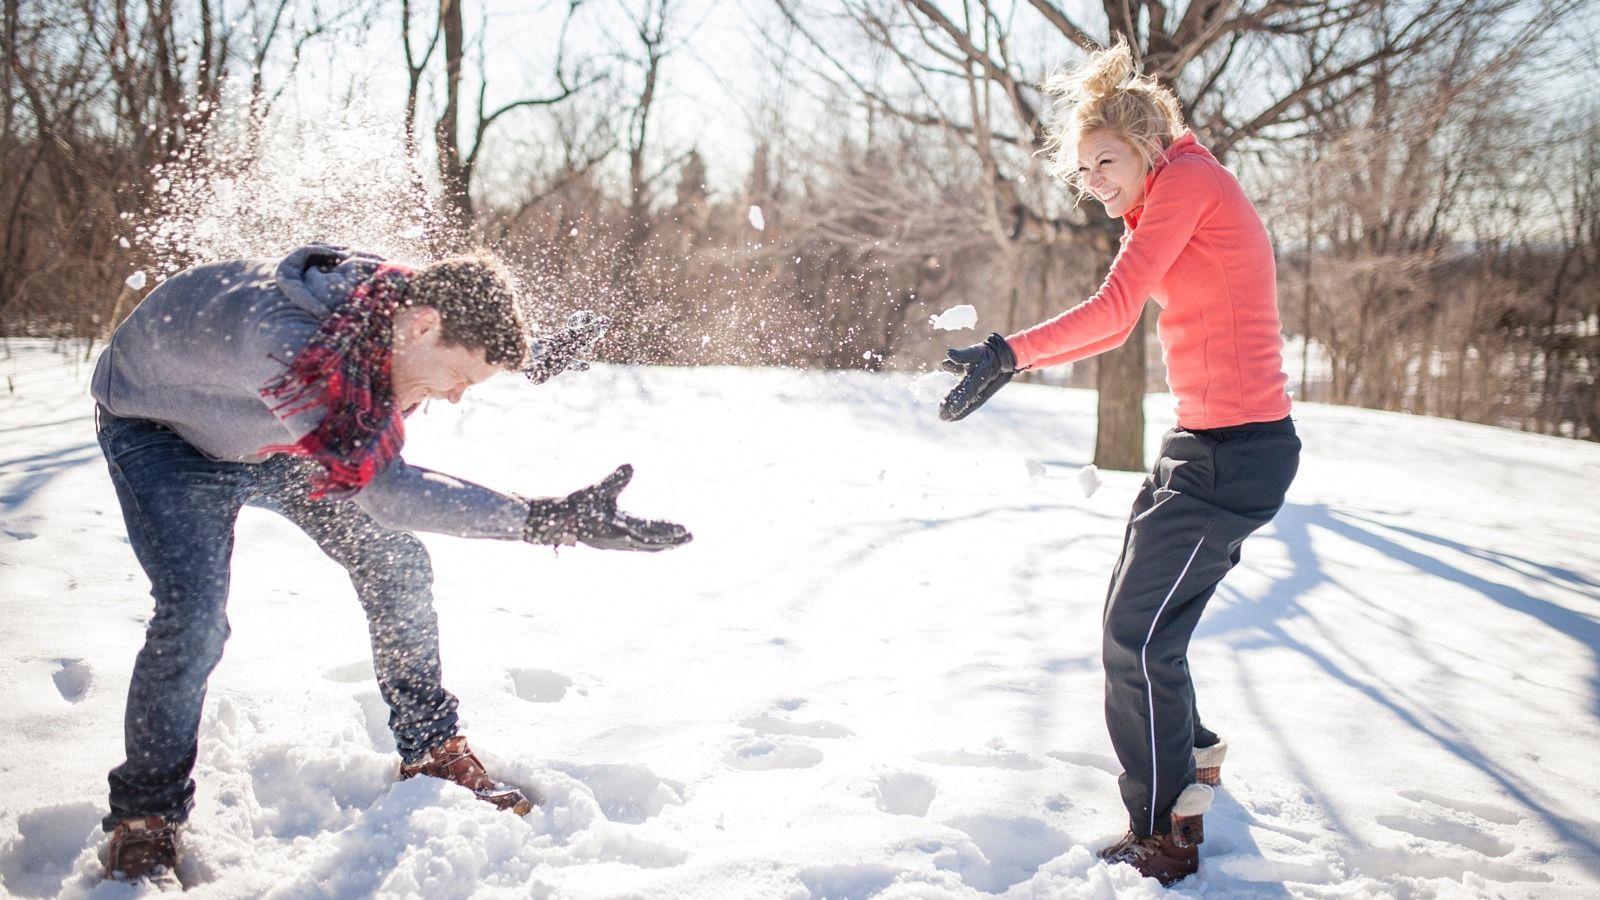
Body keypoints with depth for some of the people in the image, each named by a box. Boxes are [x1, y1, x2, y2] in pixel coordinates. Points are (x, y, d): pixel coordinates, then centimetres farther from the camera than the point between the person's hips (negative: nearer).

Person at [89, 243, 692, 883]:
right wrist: (549, 521, -54)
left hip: (271, 437, 7)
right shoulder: (285, 340, -46)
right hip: (160, 430, -7)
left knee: (395, 563, -2)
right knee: (194, 620, -22)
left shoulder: (390, 298, -23)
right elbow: (383, 488, -49)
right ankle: (145, 818, 0)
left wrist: (531, 363, 3)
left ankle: (434, 756, 14)